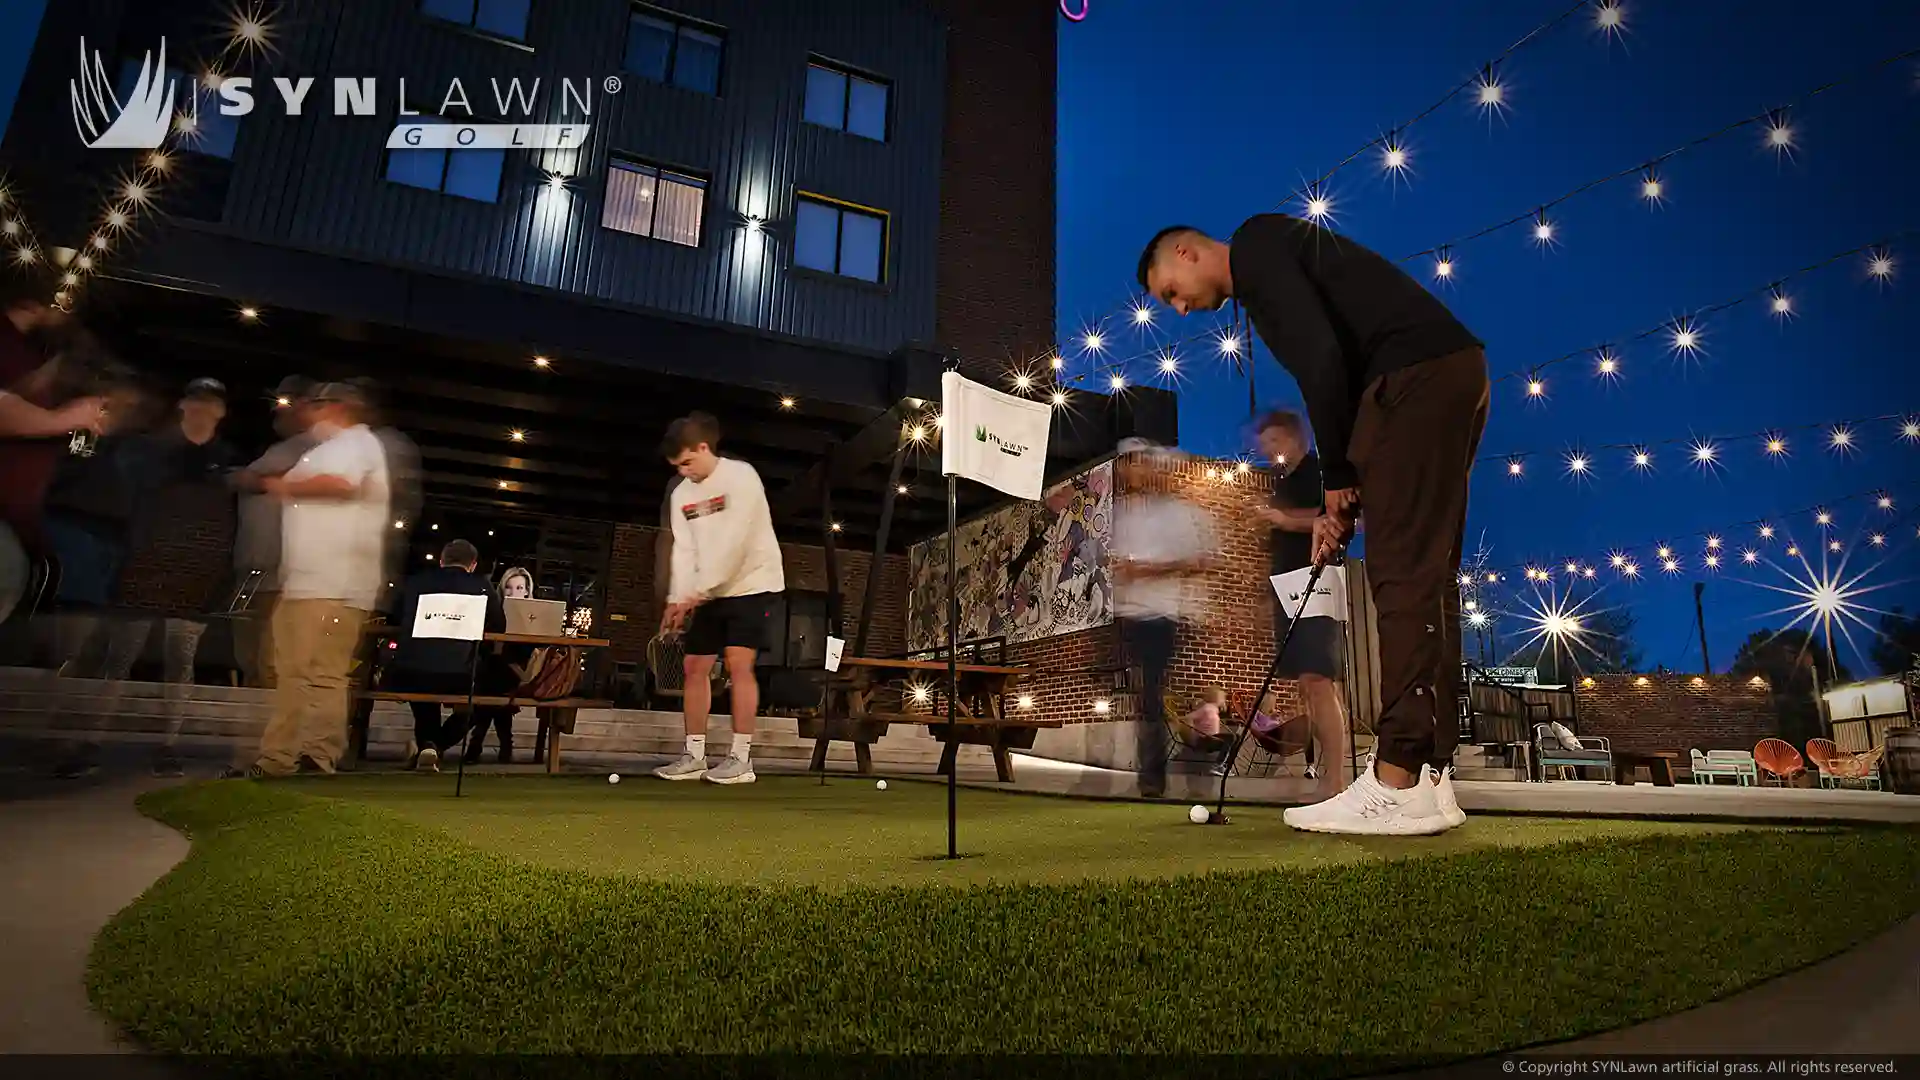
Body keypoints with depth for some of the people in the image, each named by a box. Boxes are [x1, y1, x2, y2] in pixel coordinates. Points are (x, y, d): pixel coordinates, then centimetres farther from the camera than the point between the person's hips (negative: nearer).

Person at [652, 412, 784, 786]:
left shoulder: (740, 476, -15)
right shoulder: (681, 494, 6)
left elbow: (733, 543, -23)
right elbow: (684, 551, 0)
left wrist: (696, 594, -24)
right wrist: (677, 600, -13)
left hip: (753, 584, -7)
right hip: (712, 592, 7)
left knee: (738, 662, -15)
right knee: (695, 666, 4)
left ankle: (741, 758, -9)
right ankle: (695, 755, 13)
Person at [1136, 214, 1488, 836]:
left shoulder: (1252, 248, -1)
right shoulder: (1267, 278, 28)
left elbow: (1321, 355, -16)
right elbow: (1337, 369, 25)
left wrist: (1337, 477, -7)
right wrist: (1341, 503, 17)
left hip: (1418, 373, -10)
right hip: (1455, 371, 10)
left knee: (1404, 573, -12)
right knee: (1424, 575, 7)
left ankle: (1401, 787, -10)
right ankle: (1429, 777, 9)